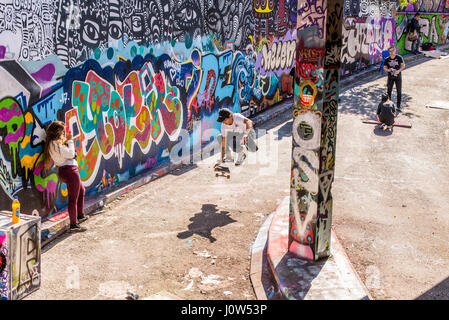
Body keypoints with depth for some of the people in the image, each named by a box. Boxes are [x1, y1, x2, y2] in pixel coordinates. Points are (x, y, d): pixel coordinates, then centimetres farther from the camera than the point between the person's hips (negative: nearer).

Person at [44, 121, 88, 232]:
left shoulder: (51, 143, 12)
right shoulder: (56, 144, -18)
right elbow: (70, 154, -18)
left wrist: (66, 140, 10)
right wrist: (70, 140, -9)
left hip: (63, 170, 11)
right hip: (70, 170, -11)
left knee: (81, 191, 30)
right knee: (73, 198, -6)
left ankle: (80, 216, 41)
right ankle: (74, 225, -2)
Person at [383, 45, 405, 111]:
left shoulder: (399, 58, -5)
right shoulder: (387, 59, 0)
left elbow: (403, 65, 0)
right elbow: (384, 67, 8)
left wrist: (399, 70, -17)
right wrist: (387, 70, -15)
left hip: (398, 76, -1)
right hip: (390, 77, 1)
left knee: (399, 91, 2)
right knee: (389, 91, 1)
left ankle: (398, 106, 10)